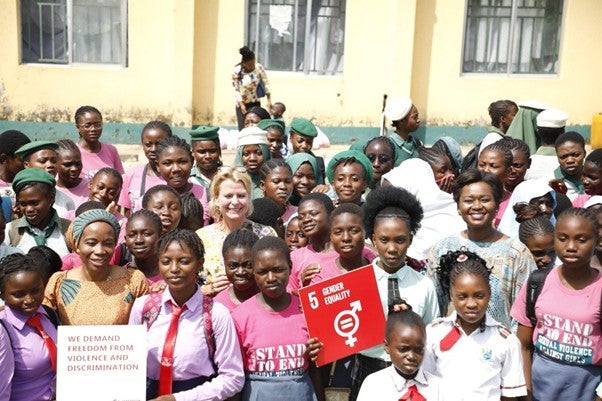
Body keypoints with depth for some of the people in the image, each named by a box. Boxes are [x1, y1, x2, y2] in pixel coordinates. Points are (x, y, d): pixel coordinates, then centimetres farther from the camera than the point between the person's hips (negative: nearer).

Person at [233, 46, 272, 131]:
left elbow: (266, 83, -6)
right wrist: (241, 104, -21)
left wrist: (269, 100, -13)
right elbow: (235, 90, -12)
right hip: (242, 104, -2)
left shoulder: (259, 67, -12)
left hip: (255, 103, 2)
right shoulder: (236, 72, -16)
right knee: (243, 129, -4)